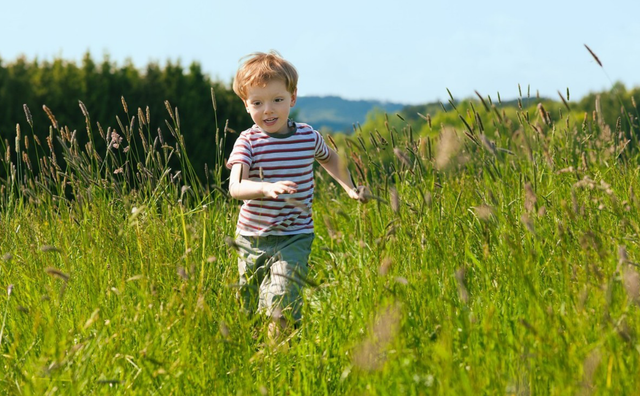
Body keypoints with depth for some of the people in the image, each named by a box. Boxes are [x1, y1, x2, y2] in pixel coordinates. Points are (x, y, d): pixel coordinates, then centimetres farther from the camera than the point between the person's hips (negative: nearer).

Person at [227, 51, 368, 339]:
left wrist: (350, 188, 16)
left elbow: (329, 158, 25)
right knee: (248, 311, 13)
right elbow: (235, 187, -26)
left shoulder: (308, 136, -1)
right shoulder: (247, 142, -9)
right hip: (252, 238, 0)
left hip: (294, 238, 0)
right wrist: (267, 187, -43)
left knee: (282, 309, -19)